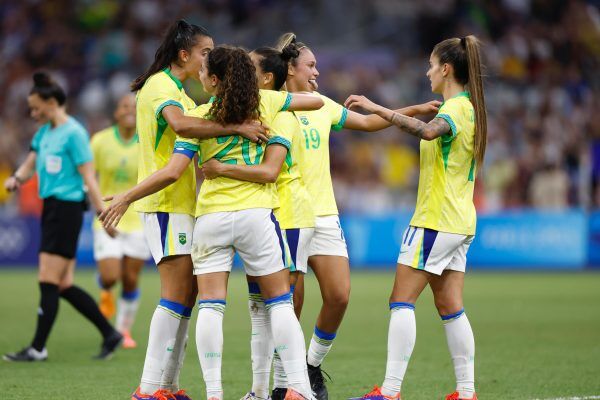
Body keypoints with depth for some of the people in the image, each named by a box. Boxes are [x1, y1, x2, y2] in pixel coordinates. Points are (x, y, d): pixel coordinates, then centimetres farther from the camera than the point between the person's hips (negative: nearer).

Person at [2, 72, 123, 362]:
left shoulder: (73, 133, -10)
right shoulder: (44, 132, 16)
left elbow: (88, 176, -13)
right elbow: (31, 163, 23)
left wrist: (102, 213, -15)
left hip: (67, 207, -9)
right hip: (51, 208, 9)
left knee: (49, 282, -7)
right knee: (63, 286, 9)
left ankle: (38, 348, -2)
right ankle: (109, 334, 16)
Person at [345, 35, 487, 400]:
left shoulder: (455, 108, -15)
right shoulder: (469, 107, 14)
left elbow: (428, 131, -37)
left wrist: (377, 108, -36)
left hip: (436, 220, -10)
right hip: (460, 221, 10)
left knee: (402, 301, -8)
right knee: (451, 307, 9)